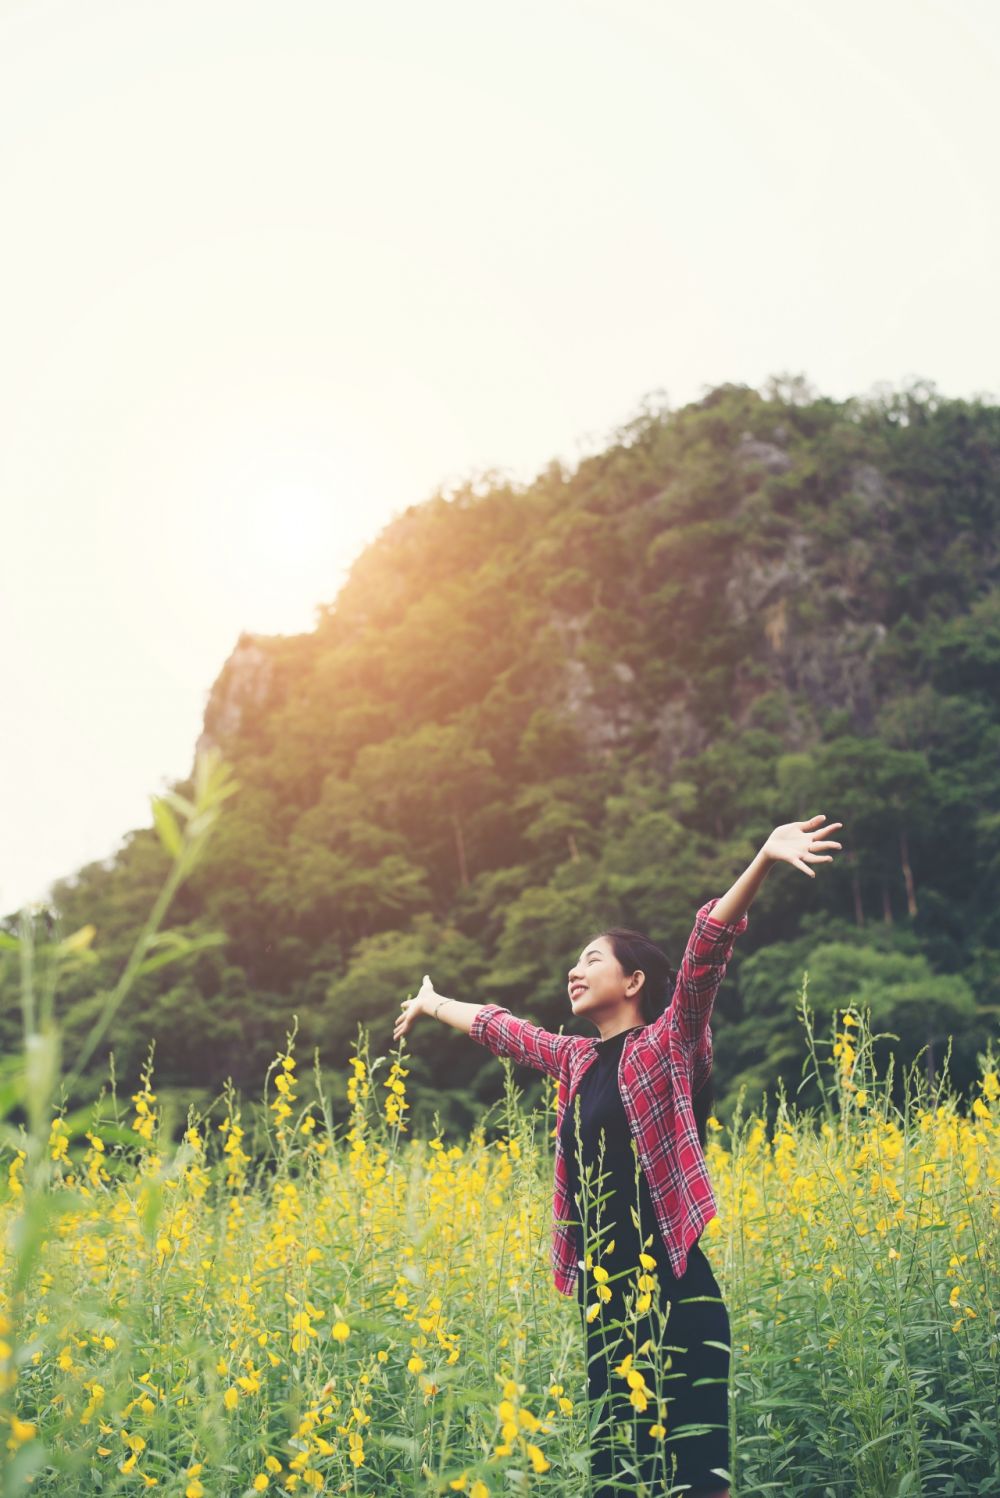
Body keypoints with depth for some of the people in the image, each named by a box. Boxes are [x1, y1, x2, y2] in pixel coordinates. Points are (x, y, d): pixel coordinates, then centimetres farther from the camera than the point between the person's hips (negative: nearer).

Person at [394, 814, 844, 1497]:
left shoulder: (669, 1045, -4)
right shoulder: (578, 1058, 15)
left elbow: (709, 948, -19)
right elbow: (501, 1027, 32)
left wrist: (765, 859, -32)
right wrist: (433, 1003, 48)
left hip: (667, 1290, -7)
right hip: (601, 1291, 7)